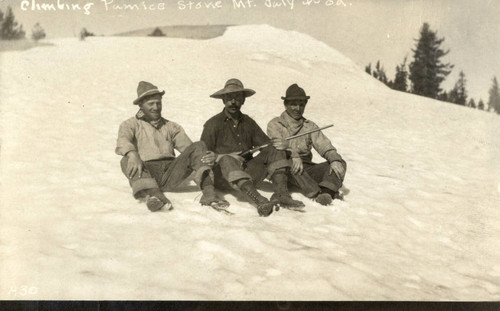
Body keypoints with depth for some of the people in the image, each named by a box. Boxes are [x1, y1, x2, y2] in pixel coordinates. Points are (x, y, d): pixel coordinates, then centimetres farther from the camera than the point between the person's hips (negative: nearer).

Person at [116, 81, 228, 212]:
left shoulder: (171, 127, 26)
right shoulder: (131, 124, 17)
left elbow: (187, 145, 10)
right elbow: (122, 141, -6)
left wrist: (207, 157, -13)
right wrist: (133, 154, -32)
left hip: (170, 174, 2)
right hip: (146, 171, -2)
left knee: (198, 147, -17)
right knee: (127, 161, -32)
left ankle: (209, 193, -40)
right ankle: (154, 194, -58)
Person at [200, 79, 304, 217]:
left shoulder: (248, 123, 17)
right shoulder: (213, 124, 4)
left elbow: (267, 144, 13)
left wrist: (283, 144, -9)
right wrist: (220, 157, -22)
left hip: (247, 175, 4)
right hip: (223, 176, -4)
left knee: (275, 150, -11)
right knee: (227, 161, -36)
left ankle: (282, 194, -29)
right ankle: (259, 201, -53)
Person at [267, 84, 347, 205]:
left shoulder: (310, 126, 21)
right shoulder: (275, 124, 10)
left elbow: (324, 145, 4)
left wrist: (335, 160, -17)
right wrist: (294, 156, -31)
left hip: (307, 169, 4)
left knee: (340, 164, -15)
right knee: (288, 162, -37)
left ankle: (326, 191, -42)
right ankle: (316, 194, -46)